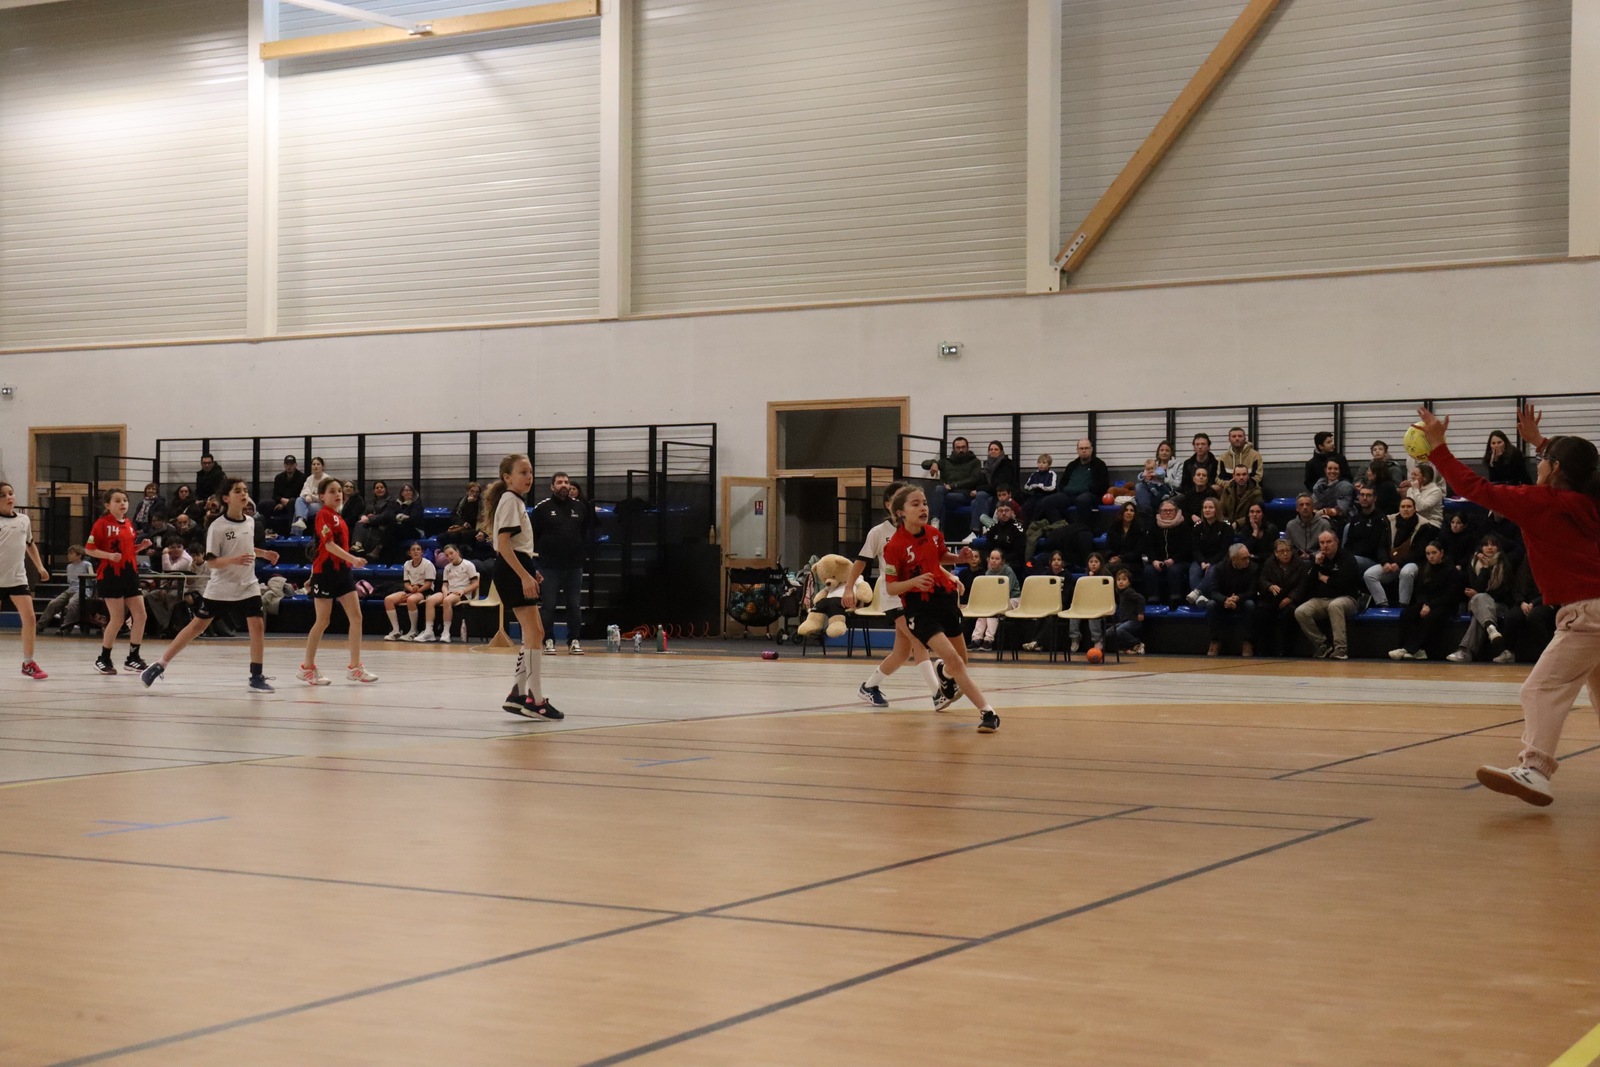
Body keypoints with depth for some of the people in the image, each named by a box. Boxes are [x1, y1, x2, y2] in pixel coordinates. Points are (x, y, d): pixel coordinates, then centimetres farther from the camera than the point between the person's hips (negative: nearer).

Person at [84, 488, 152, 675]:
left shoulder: (129, 524, 12)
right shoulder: (102, 523, -7)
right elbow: (88, 549, -9)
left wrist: (140, 547, 5)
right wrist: (109, 555, -22)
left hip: (130, 574, 7)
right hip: (110, 575, -7)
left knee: (140, 615, 2)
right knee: (117, 619, -5)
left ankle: (133, 658, 13)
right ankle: (103, 659, 11)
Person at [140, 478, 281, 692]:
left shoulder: (250, 522, 3)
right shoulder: (217, 527, -14)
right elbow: (211, 562, -16)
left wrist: (263, 553, 9)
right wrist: (233, 560, -31)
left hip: (248, 586, 4)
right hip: (219, 588, -4)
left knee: (258, 625, -11)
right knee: (197, 626, 2)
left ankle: (257, 677, -2)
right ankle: (160, 665, 14)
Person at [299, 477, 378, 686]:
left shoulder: (339, 517, 15)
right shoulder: (323, 514, -10)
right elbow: (329, 544, -20)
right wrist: (353, 559, -29)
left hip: (342, 570, 8)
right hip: (325, 571, -8)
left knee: (356, 617, 1)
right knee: (323, 621, -2)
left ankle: (354, 667, 5)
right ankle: (307, 667, 11)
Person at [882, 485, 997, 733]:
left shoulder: (934, 534, -1)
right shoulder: (895, 546, -19)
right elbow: (890, 588, -14)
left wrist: (960, 557, 2)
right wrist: (914, 581, -32)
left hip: (945, 599, 6)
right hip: (919, 609, -6)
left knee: (961, 660, 19)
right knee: (953, 660, -21)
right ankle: (987, 712, -19)